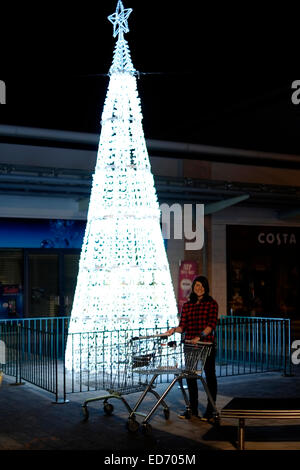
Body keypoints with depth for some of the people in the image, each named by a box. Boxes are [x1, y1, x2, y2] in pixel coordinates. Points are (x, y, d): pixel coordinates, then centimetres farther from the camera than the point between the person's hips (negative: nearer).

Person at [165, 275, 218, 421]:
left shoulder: (211, 304, -2)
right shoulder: (186, 305, 10)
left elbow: (212, 324, -14)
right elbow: (183, 326, 5)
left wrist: (199, 336, -27)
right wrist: (175, 329, -16)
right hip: (189, 344, 4)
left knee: (210, 375, 3)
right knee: (190, 375, 8)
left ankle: (210, 410, 13)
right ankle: (192, 408, 21)